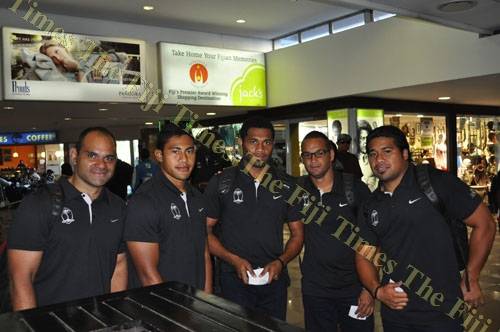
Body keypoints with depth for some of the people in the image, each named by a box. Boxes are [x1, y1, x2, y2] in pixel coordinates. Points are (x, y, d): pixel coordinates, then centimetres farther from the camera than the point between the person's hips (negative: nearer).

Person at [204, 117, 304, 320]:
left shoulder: (285, 185, 4)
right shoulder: (221, 182, -2)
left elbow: (297, 233, 8)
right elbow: (205, 230, -3)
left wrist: (281, 261, -9)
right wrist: (233, 260, -15)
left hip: (274, 279, 3)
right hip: (235, 281, -2)